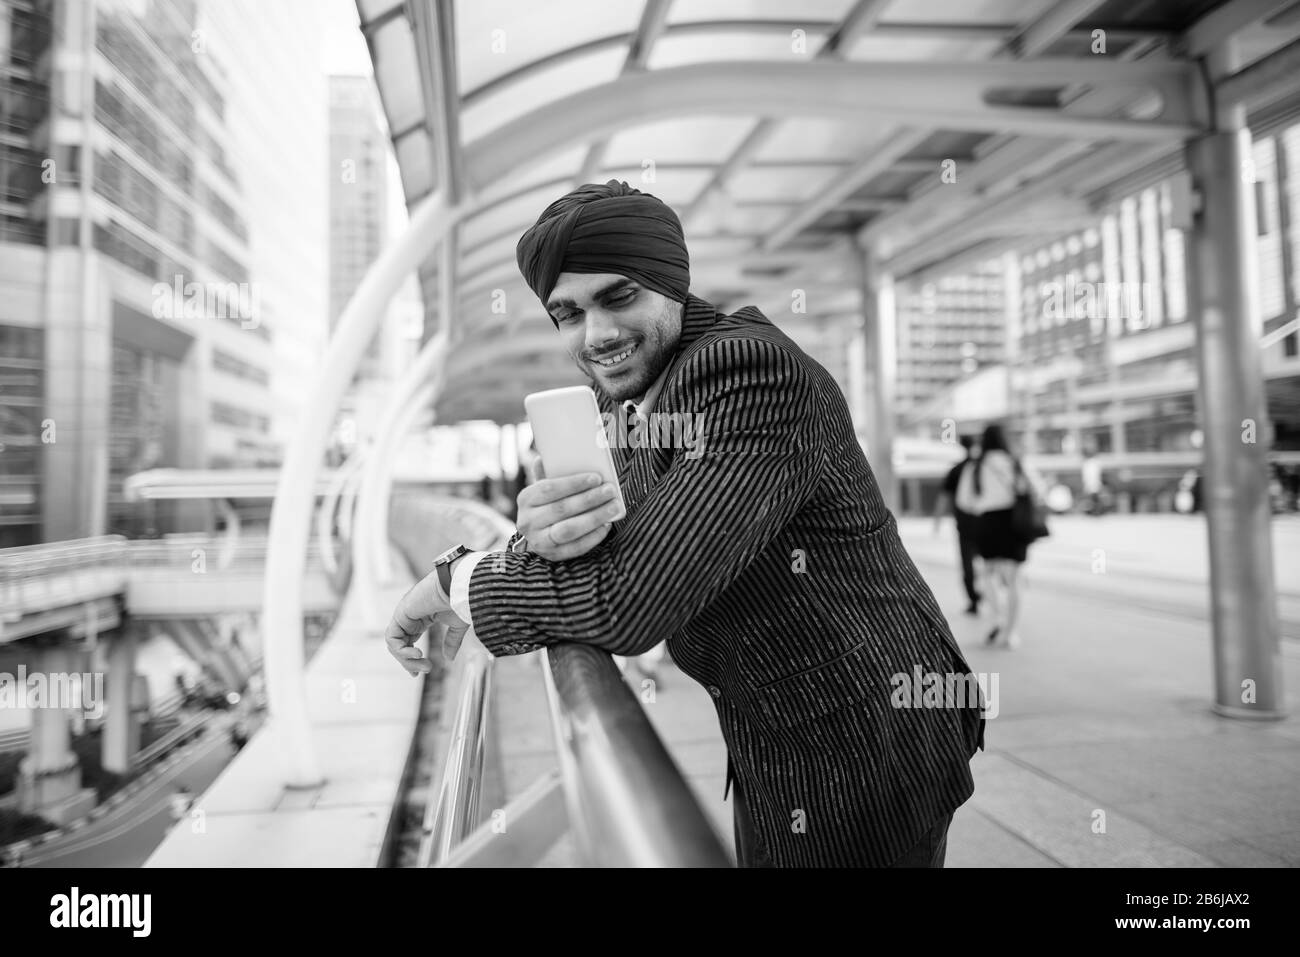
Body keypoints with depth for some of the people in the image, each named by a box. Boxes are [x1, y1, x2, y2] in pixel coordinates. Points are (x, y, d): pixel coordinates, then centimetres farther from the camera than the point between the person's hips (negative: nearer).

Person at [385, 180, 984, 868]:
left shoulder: (751, 369, -26)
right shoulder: (623, 401, 3)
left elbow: (631, 604, -31)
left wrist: (452, 579, -16)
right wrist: (543, 535, -25)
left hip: (863, 757, -7)